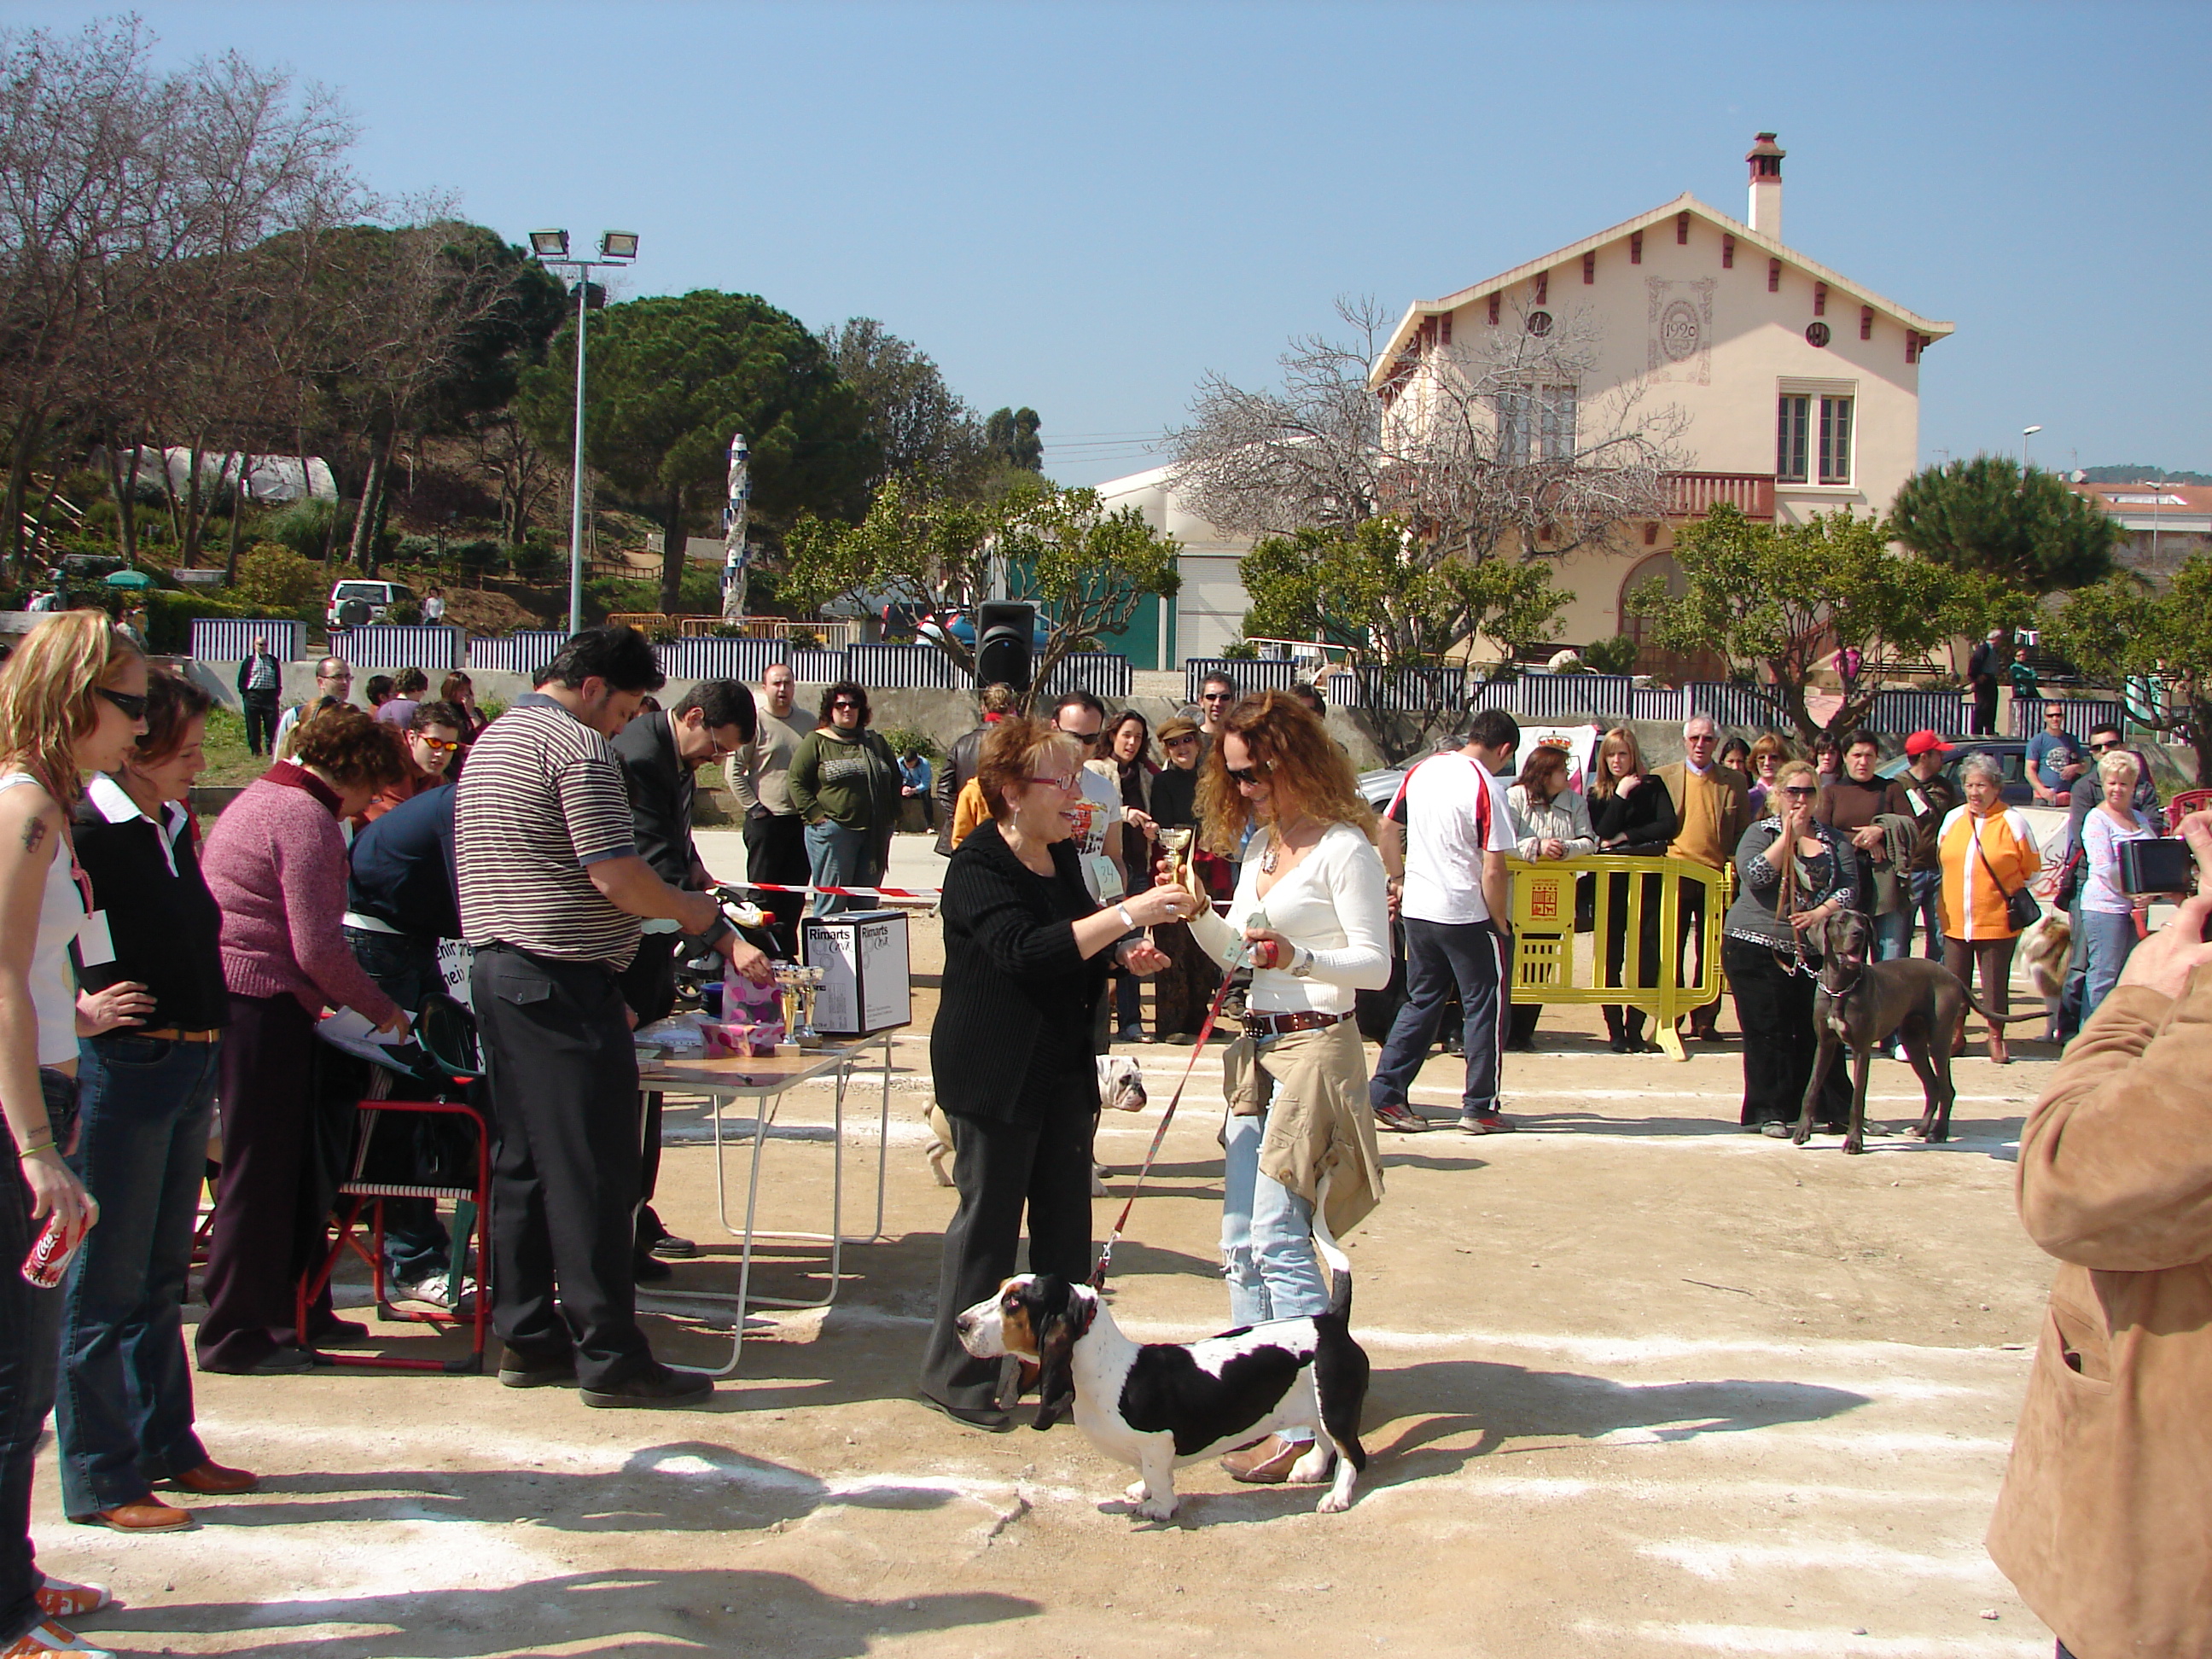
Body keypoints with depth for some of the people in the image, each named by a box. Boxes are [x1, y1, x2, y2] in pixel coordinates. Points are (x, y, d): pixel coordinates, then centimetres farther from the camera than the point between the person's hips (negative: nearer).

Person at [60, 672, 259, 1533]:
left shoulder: (171, 829, 11)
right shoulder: (83, 833, -15)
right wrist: (78, 1010, -23)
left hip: (188, 1067, 9)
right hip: (122, 1068, -9)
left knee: (161, 1273, 18)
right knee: (104, 1283, 1)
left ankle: (166, 1445, 29)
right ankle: (99, 1479, 10)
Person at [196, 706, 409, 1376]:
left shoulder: (261, 795, 17)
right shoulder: (306, 819, -14)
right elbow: (318, 948, -20)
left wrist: (328, 998, 21)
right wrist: (380, 1009, -7)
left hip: (227, 991, 10)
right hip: (264, 1004, -10)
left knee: (291, 1163, 16)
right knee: (261, 1171, -2)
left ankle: (295, 1314, 24)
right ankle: (236, 1334, 6)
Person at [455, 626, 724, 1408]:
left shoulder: (492, 740, 18)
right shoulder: (578, 746, -12)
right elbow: (616, 876, -19)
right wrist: (686, 908, -2)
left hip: (494, 967, 10)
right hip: (564, 982, -10)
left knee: (522, 1161, 13)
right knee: (592, 1170, -5)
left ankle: (527, 1337, 18)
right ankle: (608, 1355, -1)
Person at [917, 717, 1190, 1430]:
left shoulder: (1061, 856, 10)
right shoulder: (978, 866, -16)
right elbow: (1026, 950, -30)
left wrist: (1124, 953, 3)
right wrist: (1128, 914, -34)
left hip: (1064, 1069, 8)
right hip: (995, 1074, -8)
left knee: (1066, 1222, 11)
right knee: (988, 1220, -1)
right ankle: (955, 1376, 11)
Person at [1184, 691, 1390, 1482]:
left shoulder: (1344, 847, -11)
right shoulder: (1258, 844, 13)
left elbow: (1375, 963, -15)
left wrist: (1299, 957, -30)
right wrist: (1198, 914, -1)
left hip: (1316, 1048, -9)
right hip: (1258, 1050, 9)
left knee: (1278, 1235, -12)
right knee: (1240, 1239, 10)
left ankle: (1310, 1423, -7)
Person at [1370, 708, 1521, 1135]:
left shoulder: (1423, 770, 4)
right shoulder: (1487, 788, -15)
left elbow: (1387, 828, 13)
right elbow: (1493, 869, -17)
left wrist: (1398, 881, 21)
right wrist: (1501, 922, -7)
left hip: (1418, 909, 6)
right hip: (1468, 916, -6)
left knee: (1421, 1002, 17)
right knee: (1485, 1006, 7)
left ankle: (1385, 1094, 14)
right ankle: (1480, 1108, 11)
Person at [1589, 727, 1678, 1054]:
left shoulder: (1653, 787, 6)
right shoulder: (1596, 795, 8)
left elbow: (1668, 826, -7)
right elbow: (1600, 834, -7)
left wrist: (1628, 836, -9)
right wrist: (1620, 796, -11)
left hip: (1647, 881, -1)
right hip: (1609, 883, 1)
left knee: (1647, 959, -4)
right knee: (1610, 958, -2)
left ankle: (1634, 1030, 4)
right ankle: (1615, 1031, 3)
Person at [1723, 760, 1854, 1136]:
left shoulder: (1834, 841, 13)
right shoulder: (1761, 833, 4)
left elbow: (1849, 889, 4)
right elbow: (1755, 875, -14)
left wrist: (1820, 913, -14)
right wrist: (1788, 836, -11)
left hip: (1813, 950, 3)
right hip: (1758, 947, -3)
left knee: (1818, 1030, 1)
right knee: (1768, 1032, -3)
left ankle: (1832, 1111, 8)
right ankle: (1769, 1113, 3)